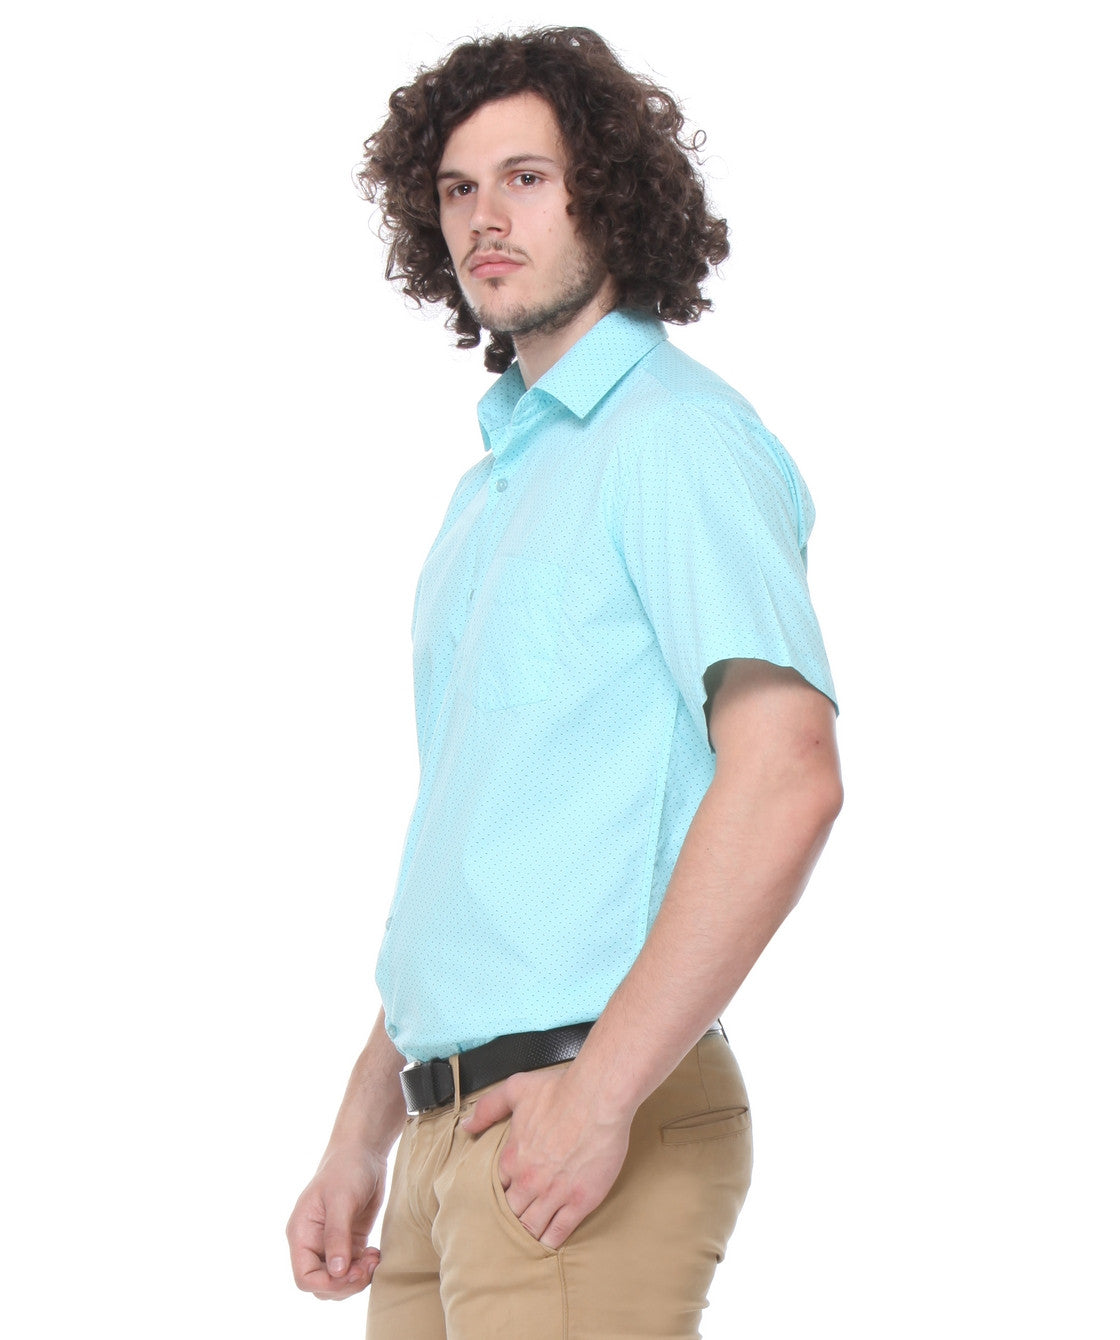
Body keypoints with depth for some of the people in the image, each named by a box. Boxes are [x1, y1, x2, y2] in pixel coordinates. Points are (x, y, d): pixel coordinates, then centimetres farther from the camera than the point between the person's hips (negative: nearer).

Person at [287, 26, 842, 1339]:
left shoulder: (675, 437, -7)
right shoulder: (495, 485, 21)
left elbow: (786, 773, -20)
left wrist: (602, 1092, -23)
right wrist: (360, 1142, 19)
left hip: (596, 1126, -8)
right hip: (455, 1128, 8)